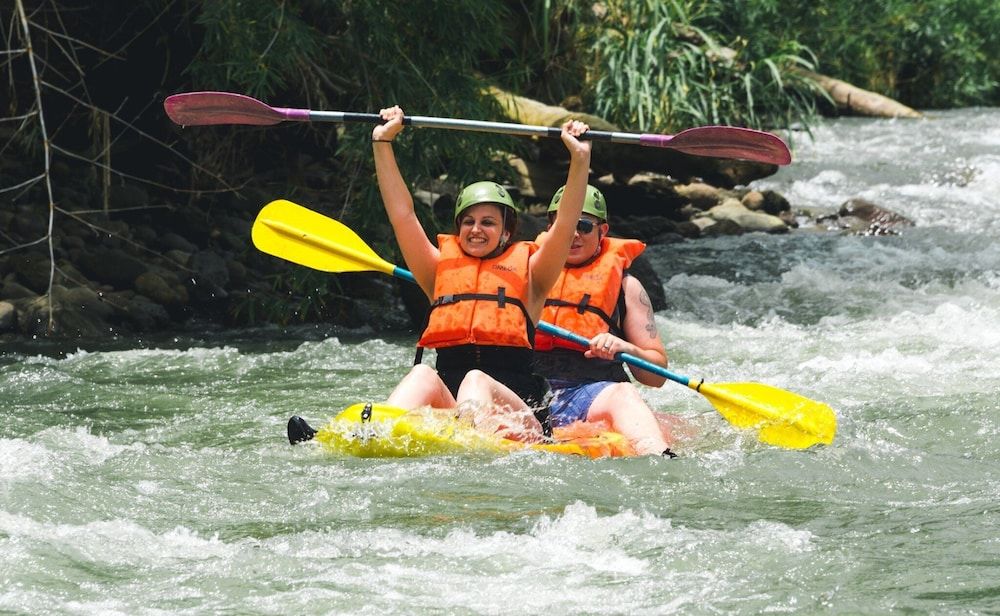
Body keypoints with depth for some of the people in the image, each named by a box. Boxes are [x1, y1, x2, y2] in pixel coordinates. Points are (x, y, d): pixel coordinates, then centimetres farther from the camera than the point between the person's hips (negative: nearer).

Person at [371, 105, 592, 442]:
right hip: (445, 404, 2)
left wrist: (580, 159, -4)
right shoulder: (441, 271, 25)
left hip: (517, 409, -1)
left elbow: (565, 225, 6)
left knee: (475, 380, -33)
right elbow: (402, 215, 18)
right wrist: (382, 142, 14)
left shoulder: (527, 274, 19)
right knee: (423, 375, -30)